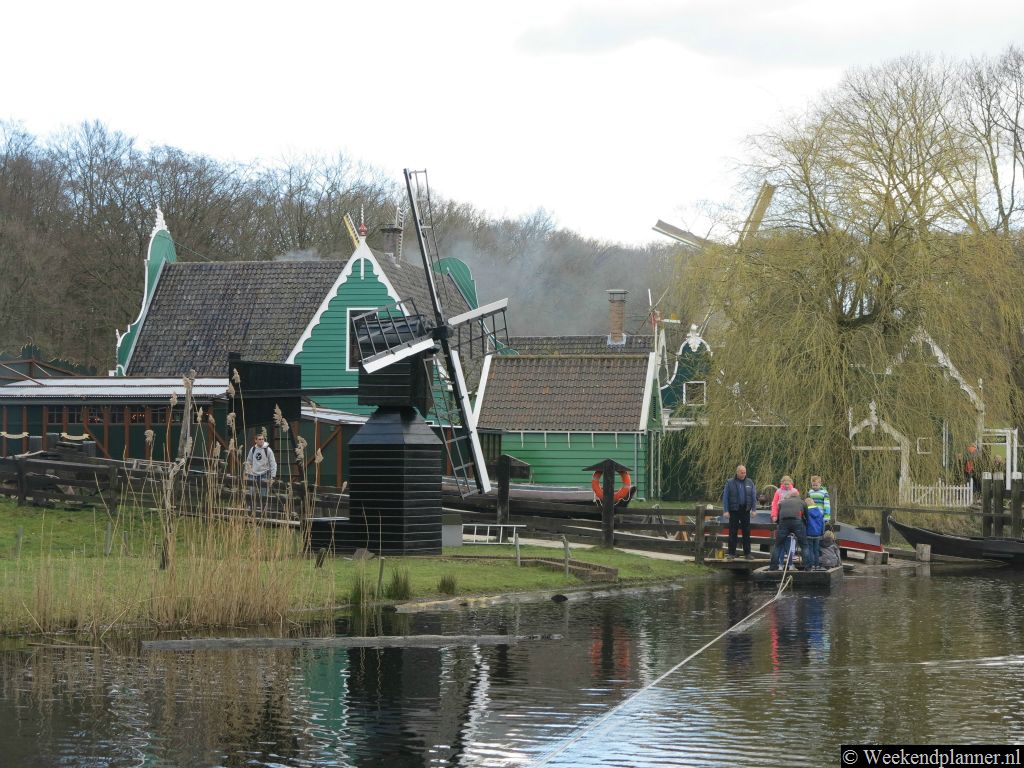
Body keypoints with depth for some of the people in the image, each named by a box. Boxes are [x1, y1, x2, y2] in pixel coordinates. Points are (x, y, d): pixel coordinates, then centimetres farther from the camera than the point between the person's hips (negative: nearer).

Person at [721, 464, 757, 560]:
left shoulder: (749, 482, 6)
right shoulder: (730, 482, -1)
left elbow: (754, 496, 9)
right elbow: (725, 497, -1)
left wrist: (753, 509, 1)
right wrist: (726, 510, -7)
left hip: (745, 511, 2)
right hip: (734, 511, -2)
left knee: (746, 532, 5)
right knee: (732, 533, 0)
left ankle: (747, 553, 11)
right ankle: (731, 553, 5)